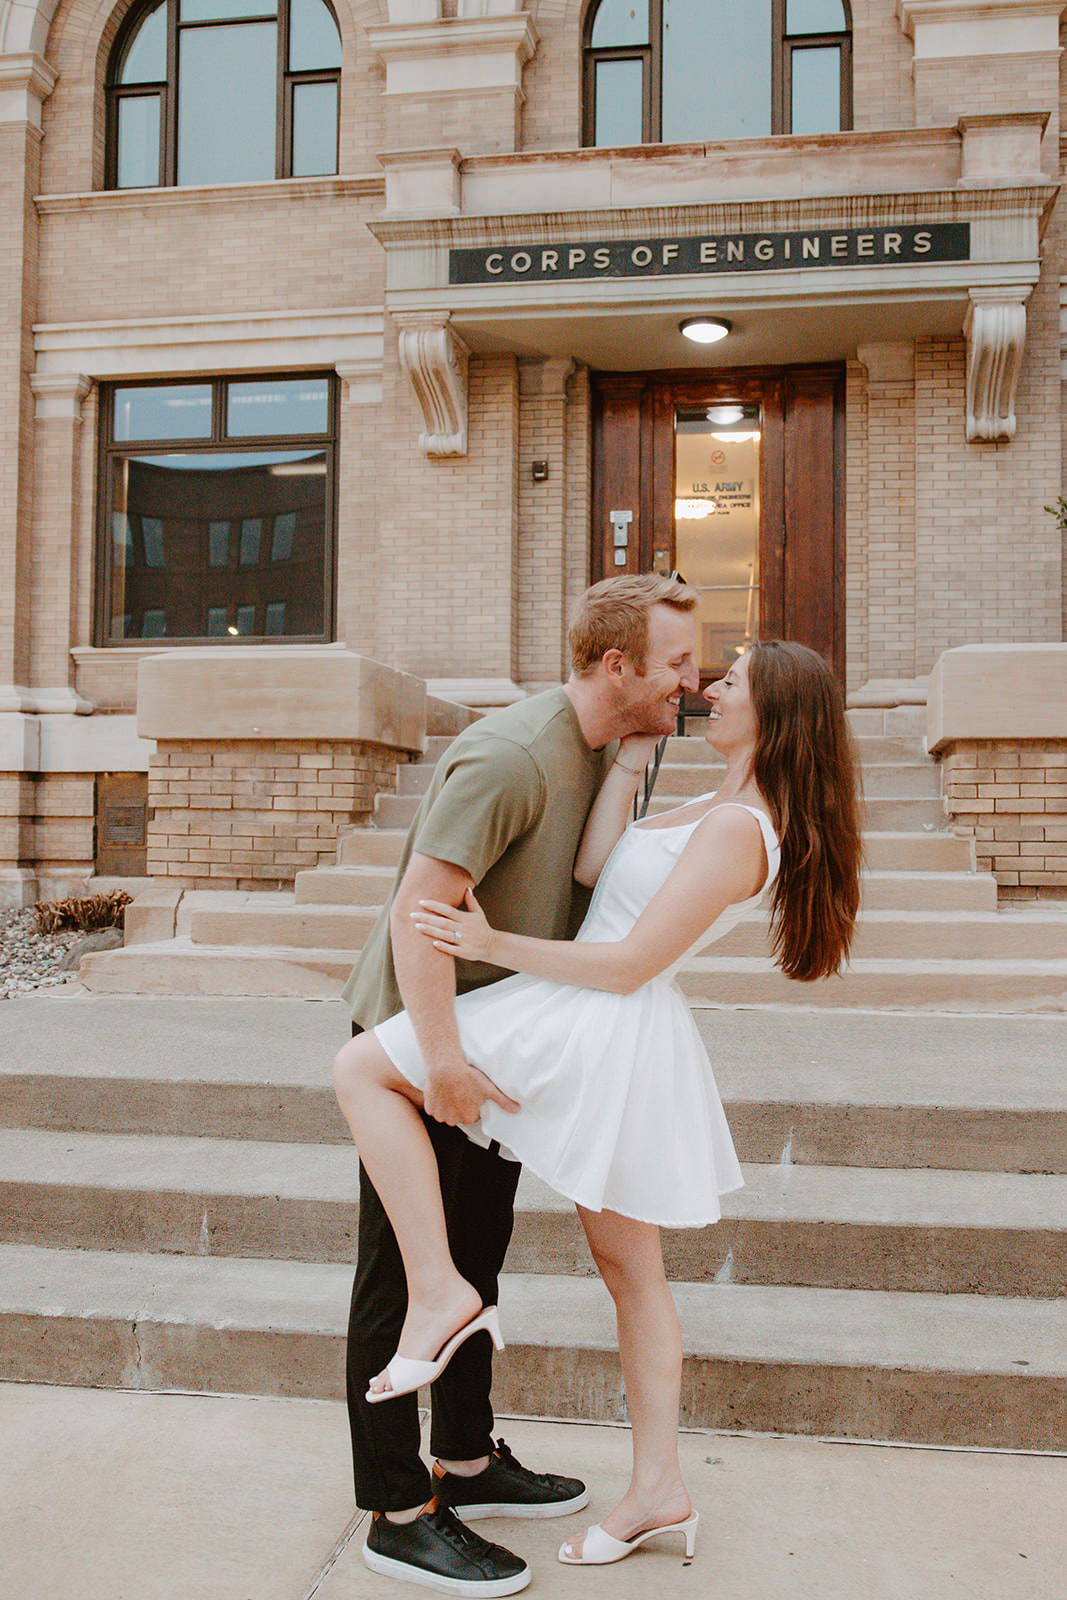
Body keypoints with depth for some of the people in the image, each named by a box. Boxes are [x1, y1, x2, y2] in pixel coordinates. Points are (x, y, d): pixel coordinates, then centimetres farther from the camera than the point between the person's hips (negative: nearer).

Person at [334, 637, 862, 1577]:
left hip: (599, 1031, -10)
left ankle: (437, 1289, -6)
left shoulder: (734, 830, -15)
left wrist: (495, 945, -17)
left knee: (361, 1068, -7)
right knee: (633, 1273, 18)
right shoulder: (726, 813, 15)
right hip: (636, 1051, 10)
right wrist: (633, 755, 6)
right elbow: (595, 866, 6)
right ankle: (658, 1489, 29)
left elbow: (630, 965, -18)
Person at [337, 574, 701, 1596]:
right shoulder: (509, 757, -27)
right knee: (403, 1275, 2)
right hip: (418, 1039, -9)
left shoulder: (608, 753, 4)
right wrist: (443, 1056, -38)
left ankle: (468, 1462, 35)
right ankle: (398, 1512, 16)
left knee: (474, 1256, 19)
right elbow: (418, 908, -32)